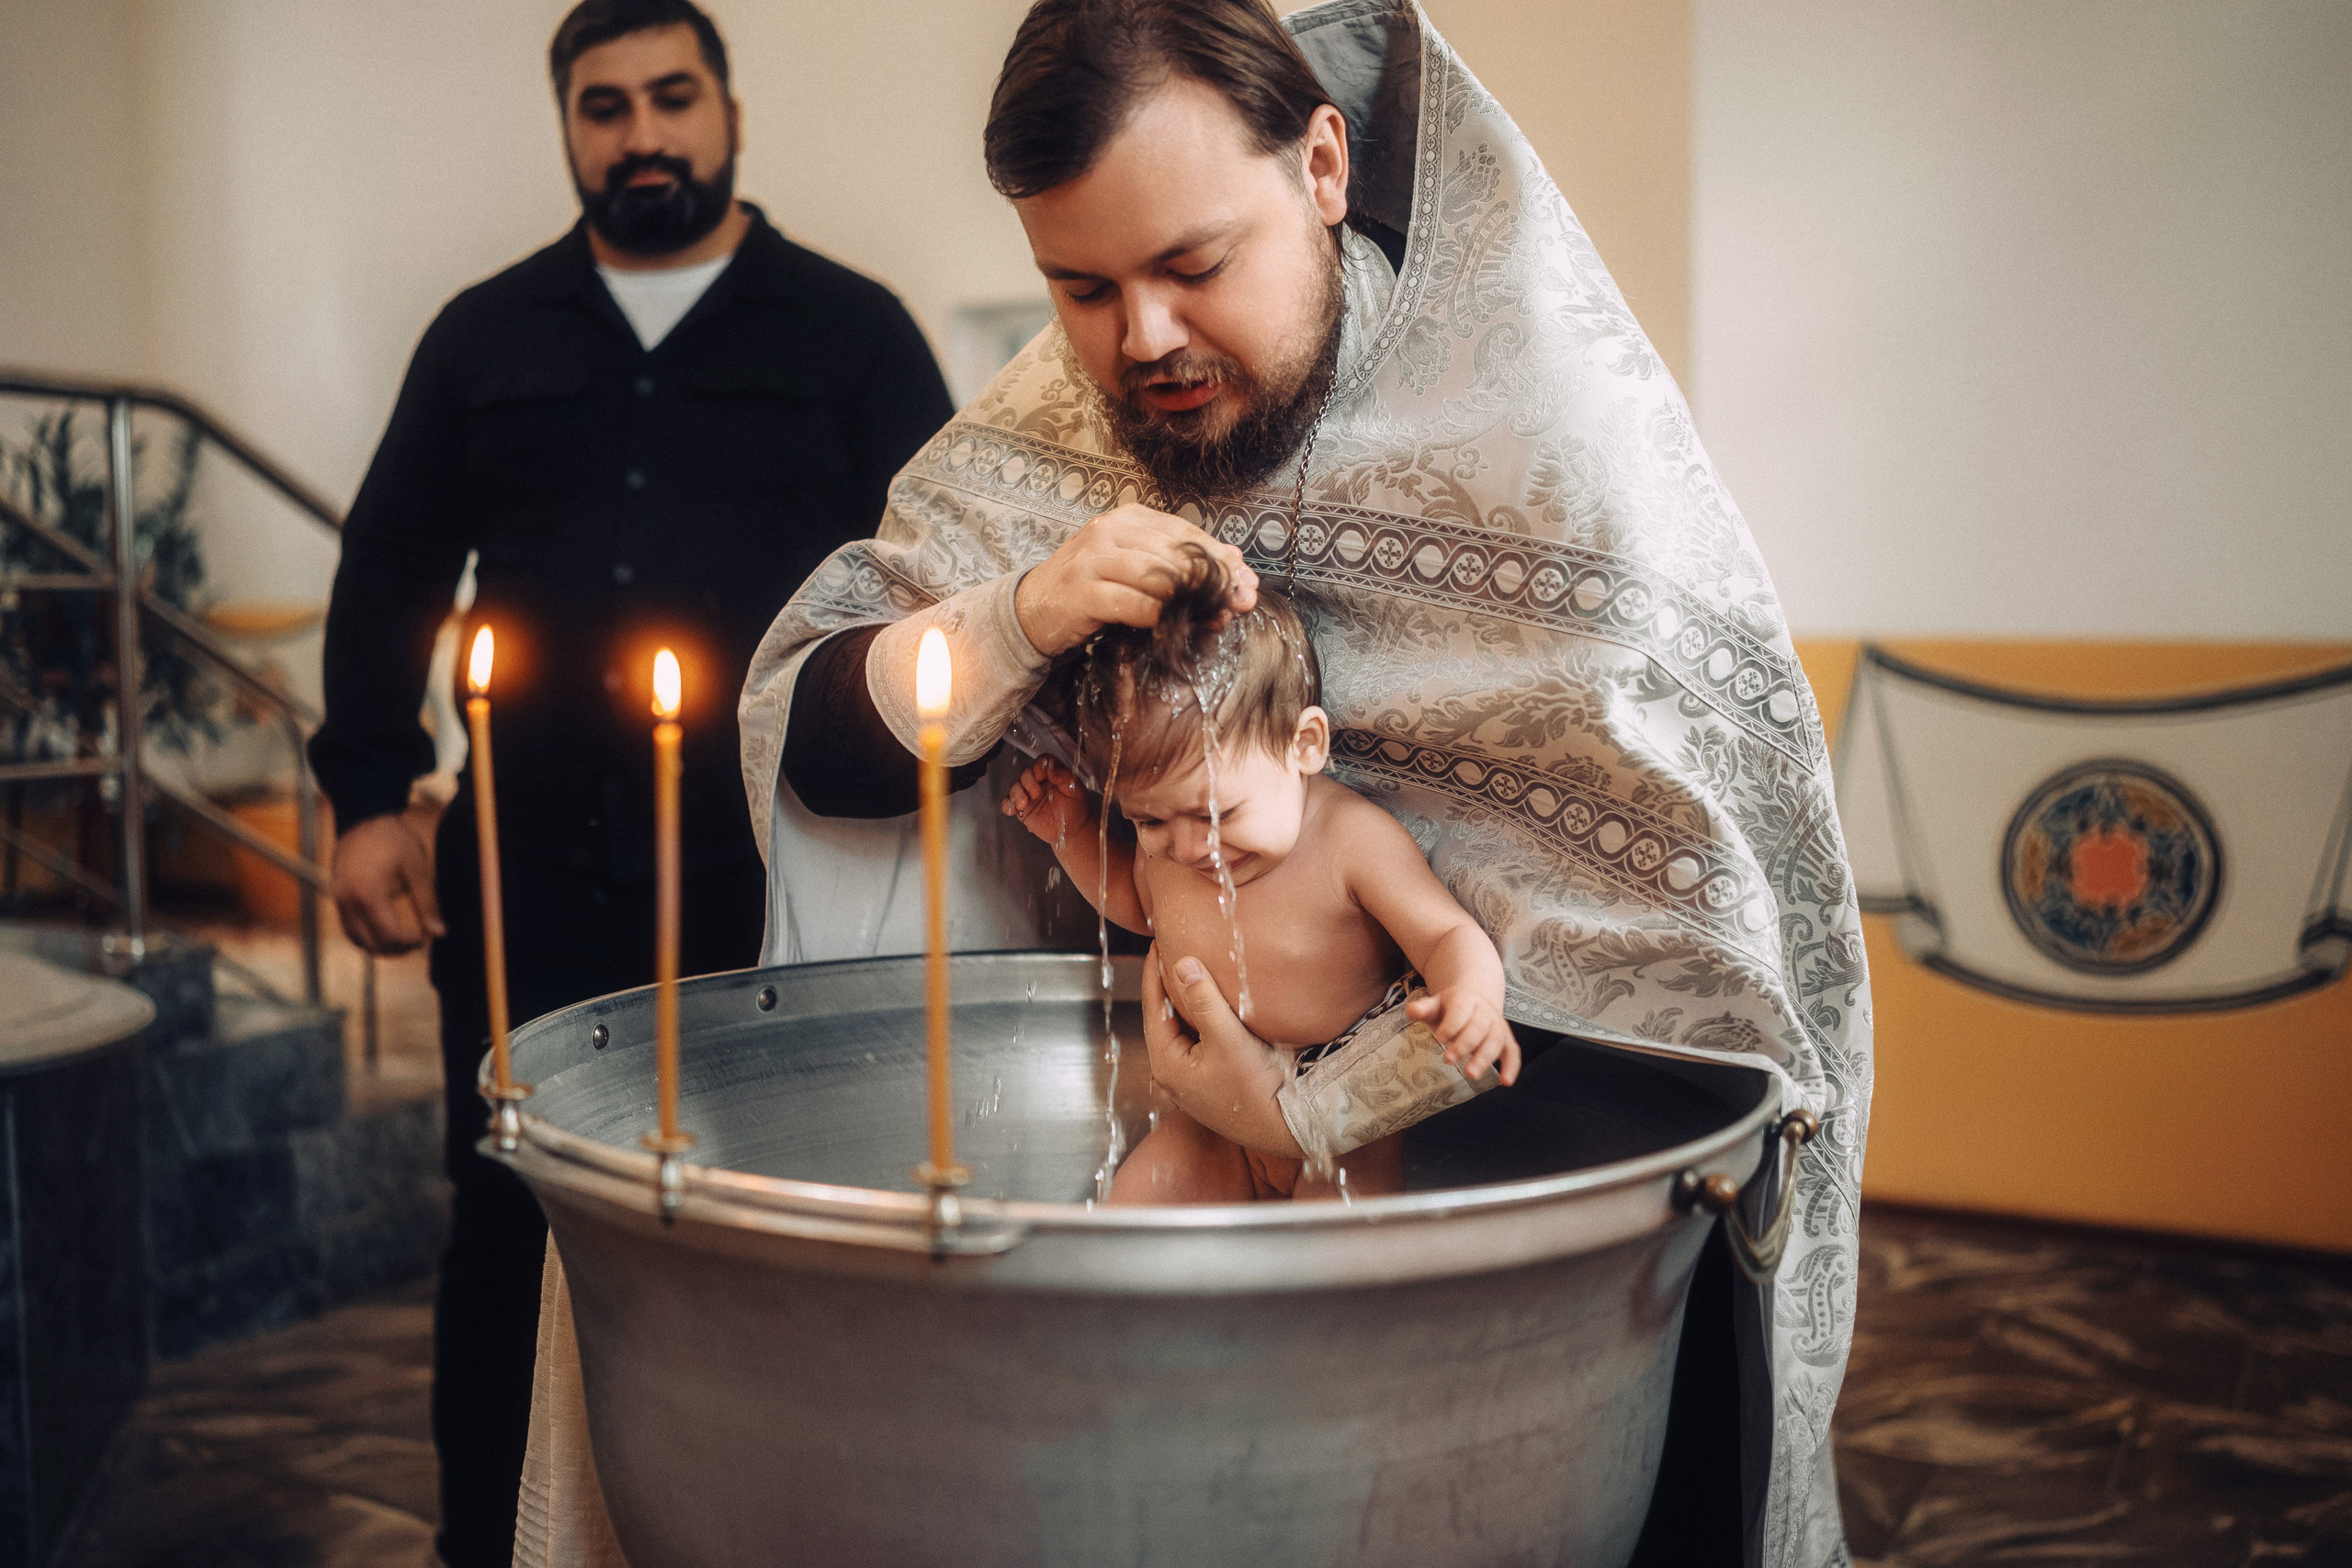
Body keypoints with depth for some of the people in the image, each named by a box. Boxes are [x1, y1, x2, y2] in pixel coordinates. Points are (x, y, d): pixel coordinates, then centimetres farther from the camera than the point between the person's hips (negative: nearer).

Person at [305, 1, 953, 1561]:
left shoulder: (850, 328, 7)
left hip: (777, 874, -2)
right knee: (508, 1224, 10)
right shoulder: (487, 337, 14)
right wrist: (371, 799, 3)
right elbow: (387, 573, 13)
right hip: (532, 866, 2)